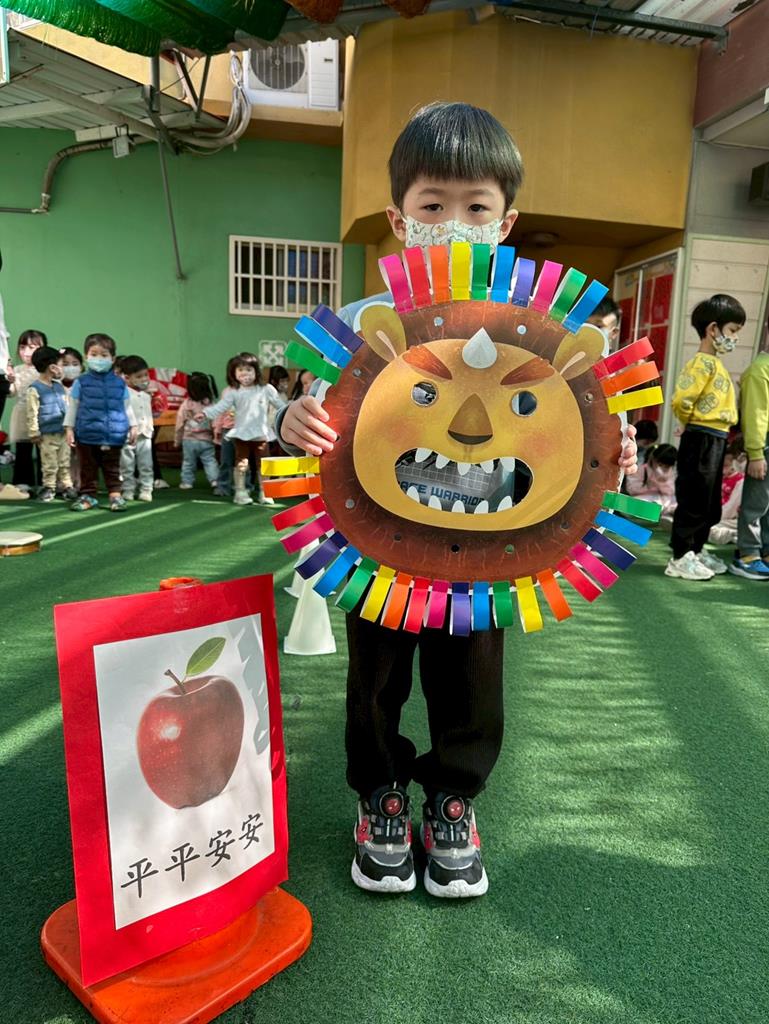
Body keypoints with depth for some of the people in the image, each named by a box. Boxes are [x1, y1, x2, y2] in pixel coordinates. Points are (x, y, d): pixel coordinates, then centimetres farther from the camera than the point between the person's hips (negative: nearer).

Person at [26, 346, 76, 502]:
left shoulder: (59, 385, 12)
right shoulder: (34, 389, -11)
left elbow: (67, 407, 18)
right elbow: (32, 413, -13)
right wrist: (34, 433, -14)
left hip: (63, 432, 6)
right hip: (47, 434, -6)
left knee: (65, 462, 11)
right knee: (49, 464, 1)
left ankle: (66, 485, 19)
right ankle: (49, 487, 12)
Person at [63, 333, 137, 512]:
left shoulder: (119, 384, 4)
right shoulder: (81, 383, 1)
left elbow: (127, 408, 10)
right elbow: (72, 408, 5)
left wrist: (133, 426, 8)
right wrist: (69, 428, 2)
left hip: (113, 436, 0)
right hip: (87, 435, 0)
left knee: (112, 468, 8)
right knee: (88, 468, 9)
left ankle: (116, 494, 14)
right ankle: (88, 495, 18)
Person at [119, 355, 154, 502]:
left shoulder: (146, 396, 11)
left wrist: (150, 429, 10)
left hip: (145, 436, 5)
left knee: (146, 465, 5)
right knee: (127, 466, 4)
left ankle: (146, 490, 12)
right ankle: (128, 491, 12)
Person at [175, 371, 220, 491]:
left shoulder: (185, 405, -9)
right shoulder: (210, 404, -11)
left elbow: (179, 424, -3)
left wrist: (177, 440, 8)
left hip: (189, 440, 0)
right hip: (206, 440, 0)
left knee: (188, 462, 14)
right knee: (210, 461, 6)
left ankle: (187, 481, 19)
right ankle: (215, 480, -7)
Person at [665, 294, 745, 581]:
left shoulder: (716, 364, 15)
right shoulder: (703, 363, -15)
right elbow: (681, 400, -26)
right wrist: (694, 425, -8)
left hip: (716, 441, 10)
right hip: (702, 440, -10)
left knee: (709, 504, 16)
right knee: (693, 501, -3)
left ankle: (697, 551, 28)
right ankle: (680, 558, 6)